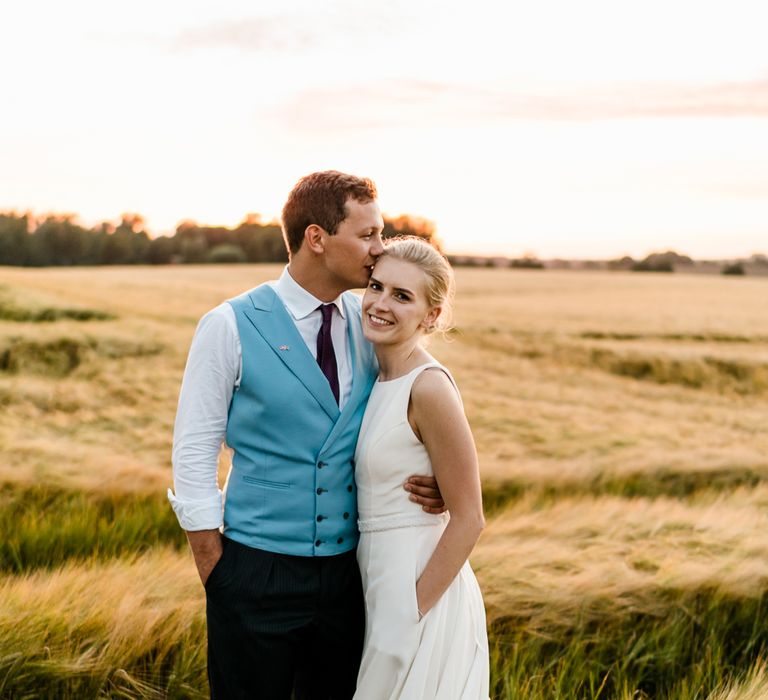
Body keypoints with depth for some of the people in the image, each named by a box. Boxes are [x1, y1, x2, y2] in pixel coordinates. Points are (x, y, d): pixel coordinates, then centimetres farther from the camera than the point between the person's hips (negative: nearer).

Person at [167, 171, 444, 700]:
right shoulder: (230, 327, -9)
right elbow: (194, 454, -7)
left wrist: (430, 484, -8)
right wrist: (215, 576, -7)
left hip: (348, 572, 4)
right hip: (259, 573, -4)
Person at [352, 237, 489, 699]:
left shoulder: (429, 387, -20)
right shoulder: (381, 381, 5)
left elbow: (468, 520, -18)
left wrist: (414, 609, -16)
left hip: (420, 588, -8)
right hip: (382, 586, 8)